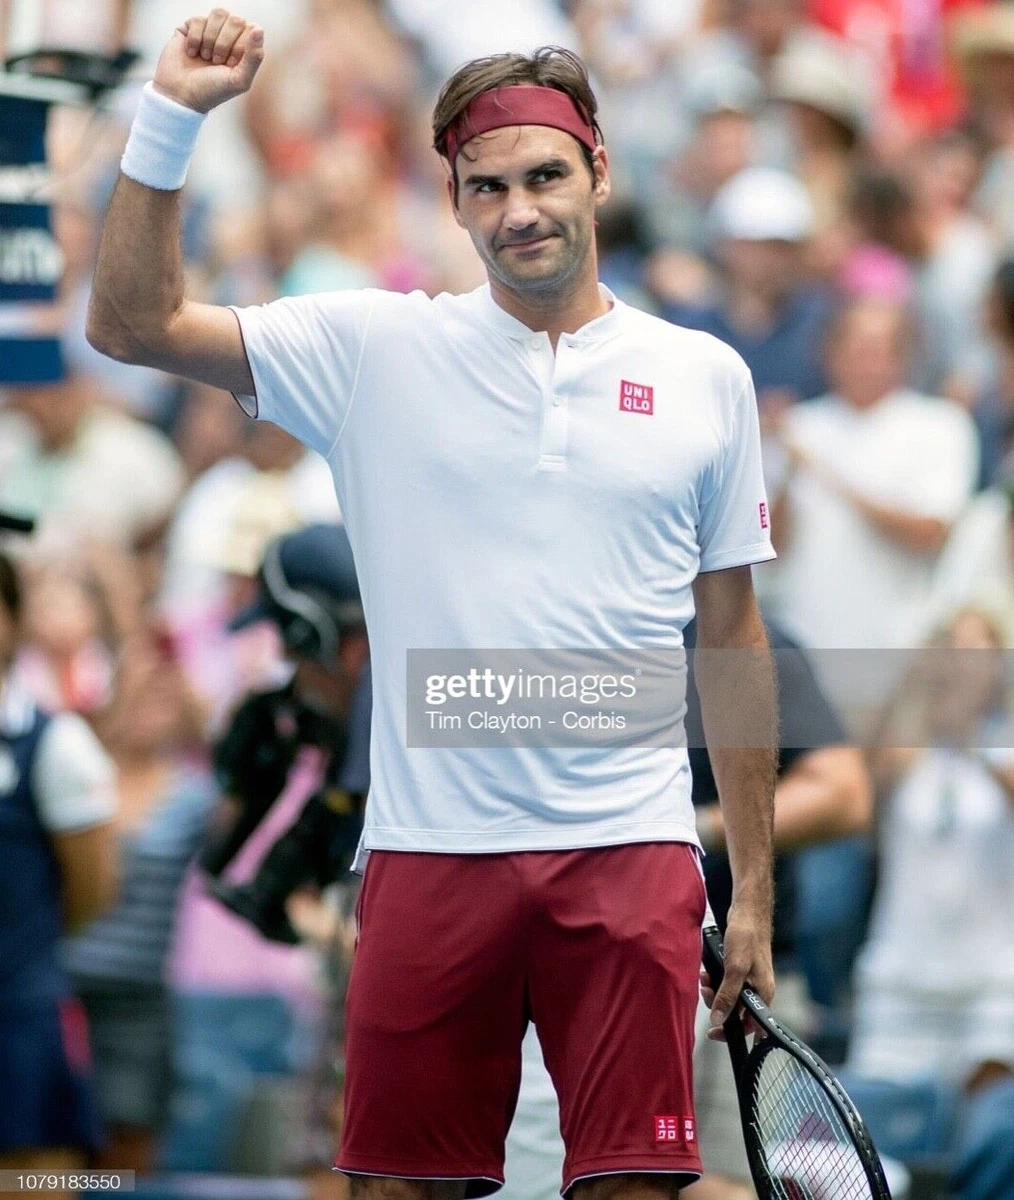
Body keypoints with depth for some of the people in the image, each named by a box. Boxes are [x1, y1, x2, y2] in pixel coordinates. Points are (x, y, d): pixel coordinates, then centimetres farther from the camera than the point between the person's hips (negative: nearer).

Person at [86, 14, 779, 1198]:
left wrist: (754, 890, 10)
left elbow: (732, 642, 12)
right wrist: (170, 118, -10)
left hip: (630, 853, 0)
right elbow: (134, 324, 1)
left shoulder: (705, 377, 8)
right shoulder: (376, 348, 5)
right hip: (430, 853, 0)